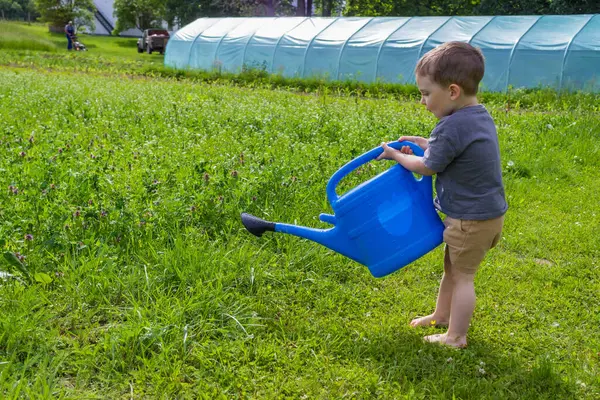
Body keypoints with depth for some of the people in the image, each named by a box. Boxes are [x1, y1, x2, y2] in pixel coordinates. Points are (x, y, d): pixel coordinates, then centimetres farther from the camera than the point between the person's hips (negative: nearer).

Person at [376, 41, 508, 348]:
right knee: (452, 267, 24)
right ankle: (441, 315, 43)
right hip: (490, 211, 9)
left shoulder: (451, 127, -27)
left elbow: (427, 167, -15)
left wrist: (396, 155, 0)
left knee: (462, 276, 5)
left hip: (470, 220, -9)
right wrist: (424, 144, 8)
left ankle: (455, 337, 20)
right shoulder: (481, 116, 2)